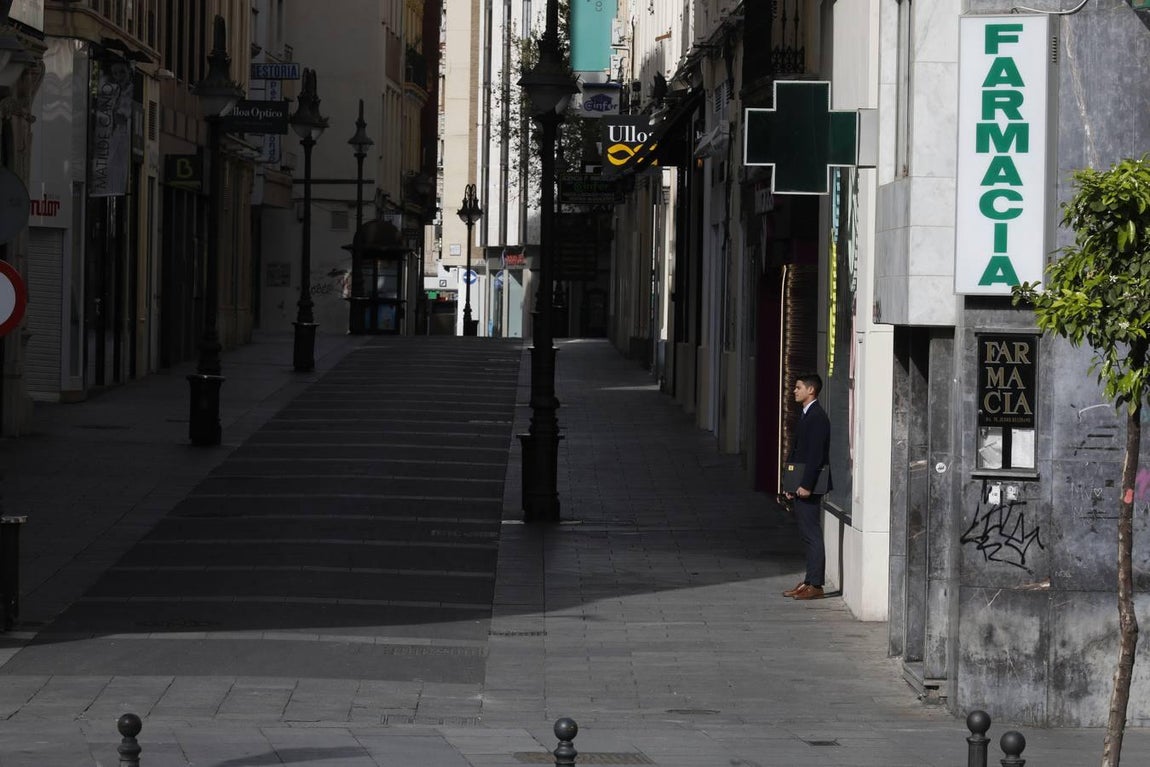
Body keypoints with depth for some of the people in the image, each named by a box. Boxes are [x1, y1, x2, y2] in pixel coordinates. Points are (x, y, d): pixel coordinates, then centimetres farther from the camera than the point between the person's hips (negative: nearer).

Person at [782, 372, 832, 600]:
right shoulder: (806, 415, 17)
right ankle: (809, 582, 15)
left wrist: (806, 485, -22)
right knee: (807, 536, 11)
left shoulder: (817, 417, -14)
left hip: (808, 488, -10)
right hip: (801, 485, 10)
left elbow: (816, 454, -20)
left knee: (812, 536, -7)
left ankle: (814, 585, -6)